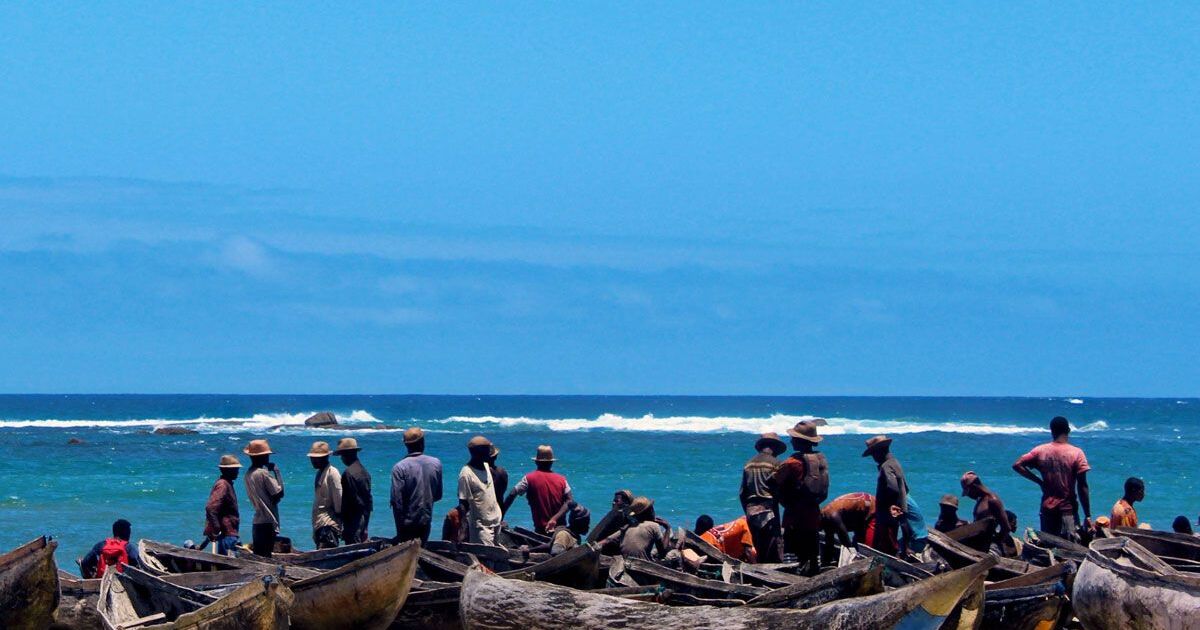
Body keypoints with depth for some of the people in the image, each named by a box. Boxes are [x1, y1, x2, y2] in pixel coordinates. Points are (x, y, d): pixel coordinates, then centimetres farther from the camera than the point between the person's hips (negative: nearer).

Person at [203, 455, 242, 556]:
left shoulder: (226, 484, 16)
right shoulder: (223, 485, -16)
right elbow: (210, 508, -26)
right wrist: (216, 530, -25)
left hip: (228, 532, 11)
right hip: (226, 532, -11)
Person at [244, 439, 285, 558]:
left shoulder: (248, 474, 12)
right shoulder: (264, 473, -13)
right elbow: (279, 493, -13)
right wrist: (276, 471, -4)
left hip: (257, 522, 8)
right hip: (268, 522, -8)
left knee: (258, 556, 9)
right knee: (266, 556, -8)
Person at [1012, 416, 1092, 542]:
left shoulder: (1040, 451, 1)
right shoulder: (1076, 453, -7)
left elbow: (1017, 465, -2)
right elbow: (1082, 487, -9)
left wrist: (1039, 481, 3)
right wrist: (1087, 516, -6)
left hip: (1047, 509, 3)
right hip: (1068, 510, -3)